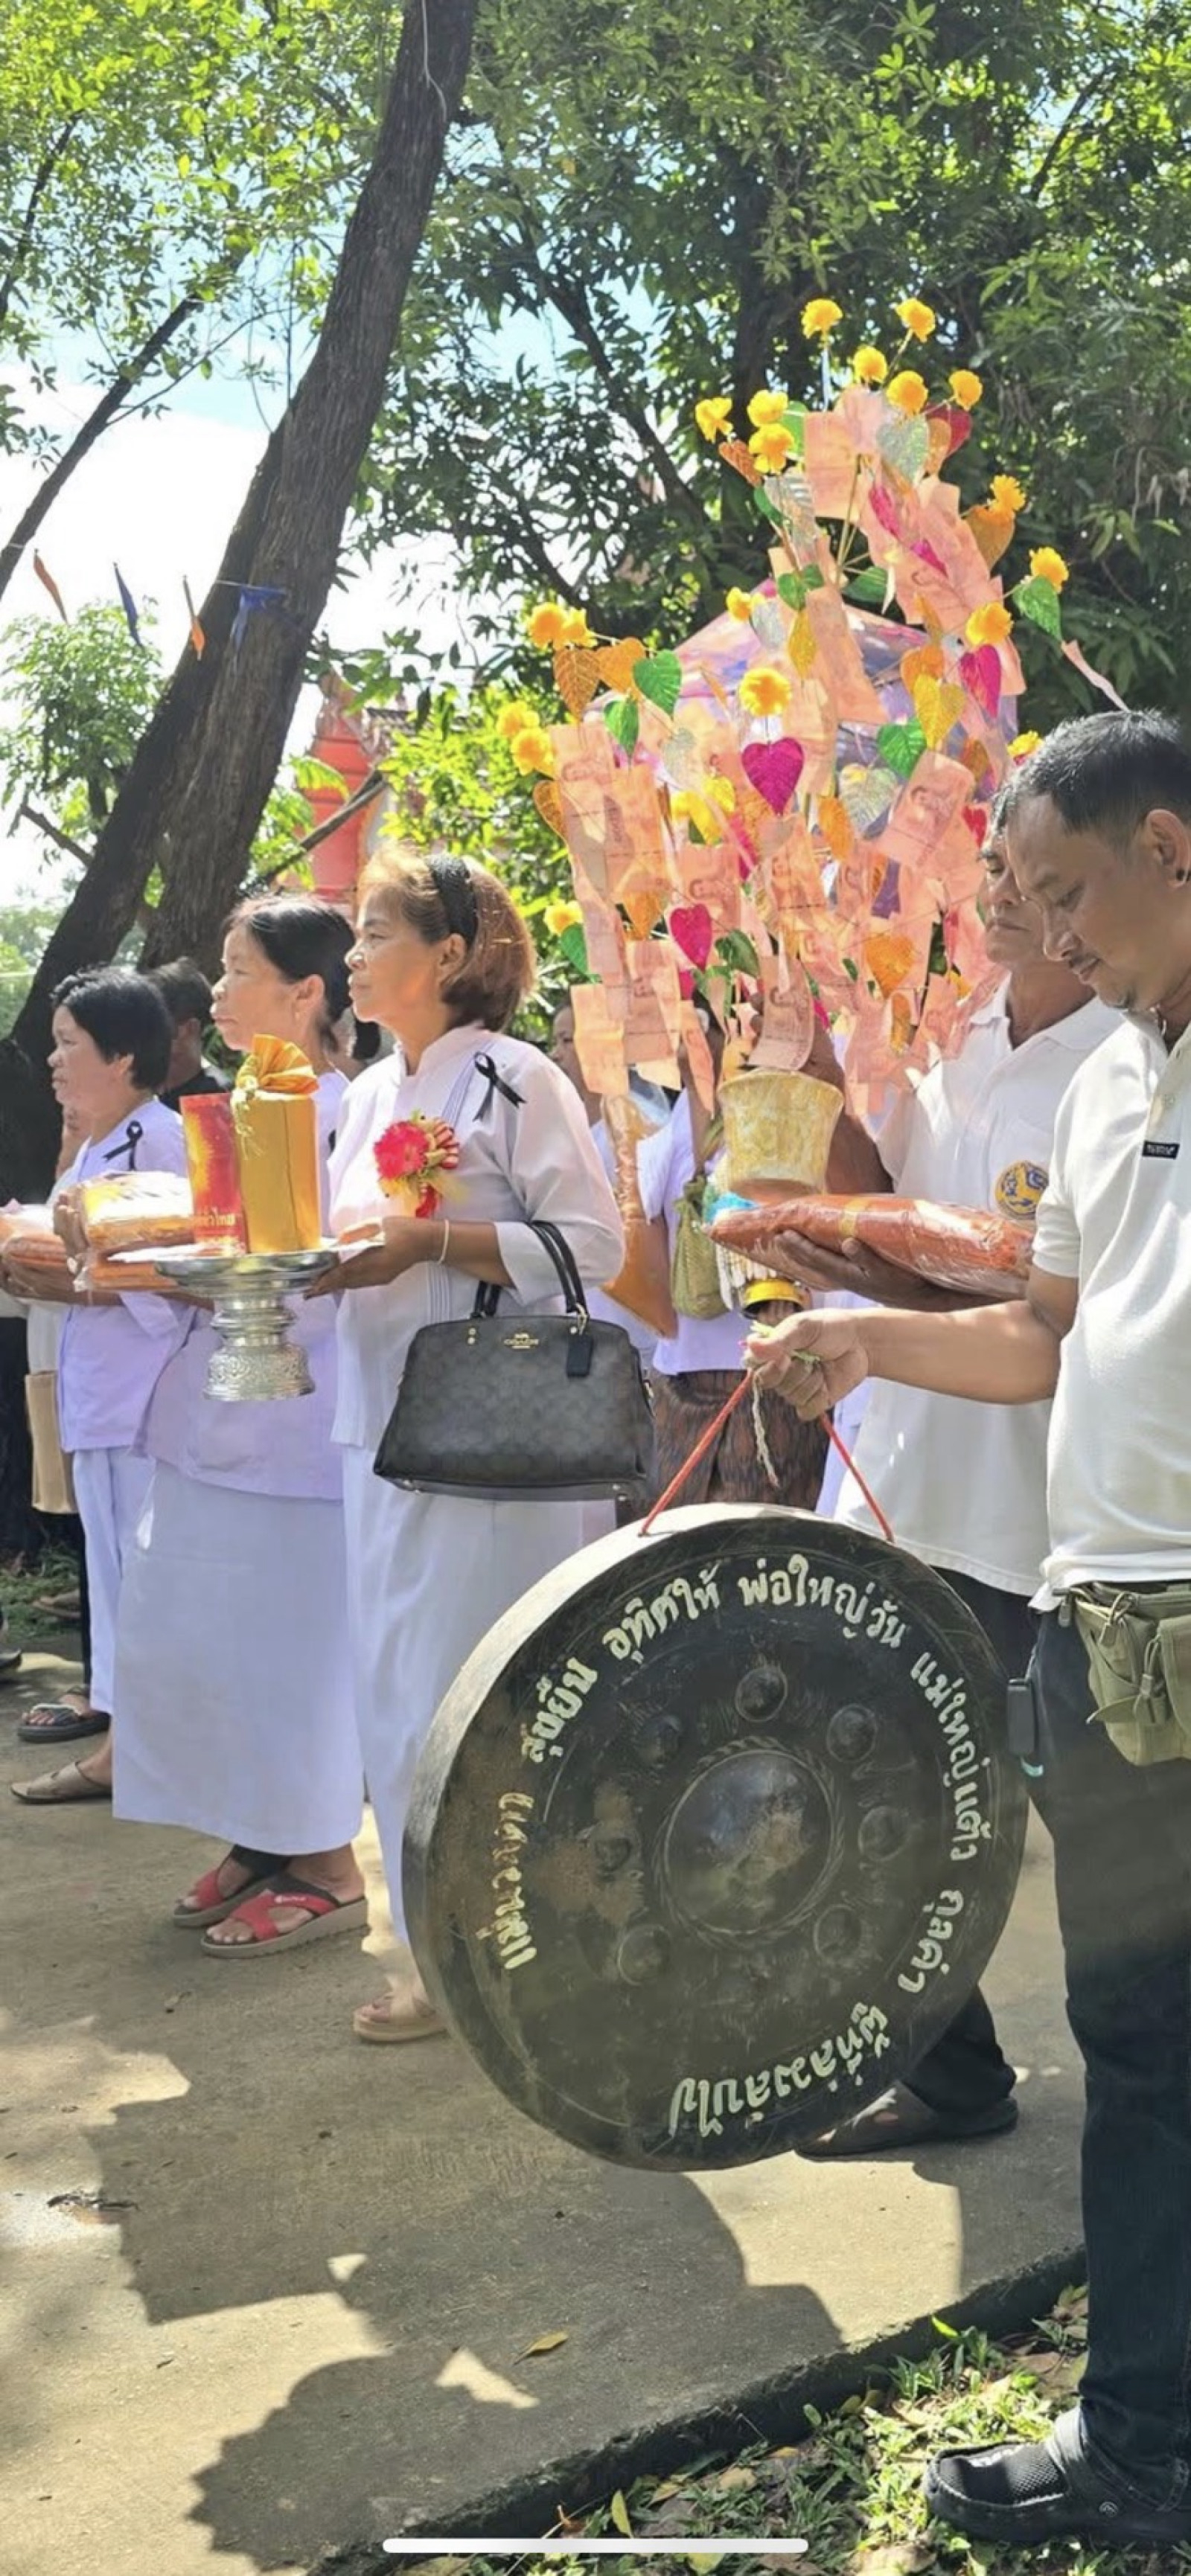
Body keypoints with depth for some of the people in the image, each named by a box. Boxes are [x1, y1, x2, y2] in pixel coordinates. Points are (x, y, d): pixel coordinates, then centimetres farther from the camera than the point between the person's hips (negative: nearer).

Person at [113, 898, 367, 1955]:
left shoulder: (338, 1114, -12)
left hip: (287, 1425, -9)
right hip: (210, 1422, 9)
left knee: (282, 1651, -1)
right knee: (190, 1642, 13)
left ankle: (325, 1871, 13)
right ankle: (260, 1843, 27)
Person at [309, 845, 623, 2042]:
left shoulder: (516, 1080, -8)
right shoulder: (371, 1094, 15)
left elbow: (591, 1245, -14)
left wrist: (430, 1242, -20)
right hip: (387, 1426, 8)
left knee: (466, 1692, -3)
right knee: (394, 1686, 10)